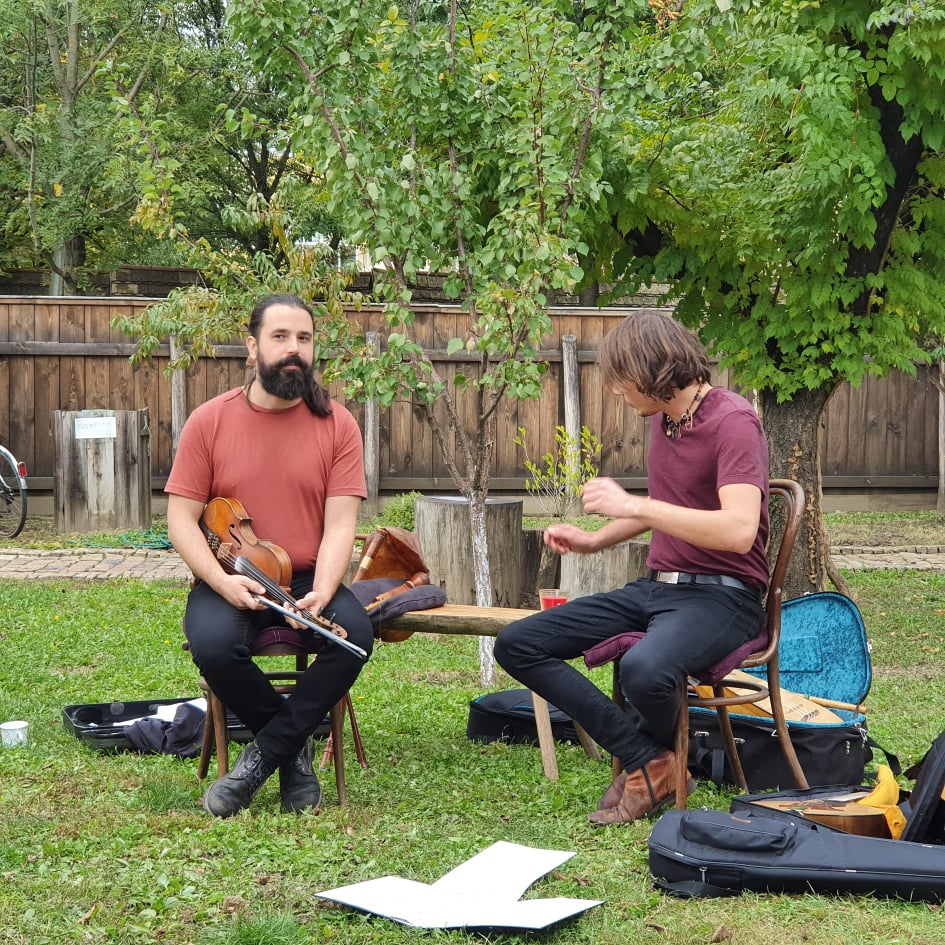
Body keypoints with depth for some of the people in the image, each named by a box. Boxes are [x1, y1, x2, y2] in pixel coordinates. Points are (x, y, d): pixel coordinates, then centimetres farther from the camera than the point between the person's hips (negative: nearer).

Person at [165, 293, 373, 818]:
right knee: (213, 643, -33)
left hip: (309, 580, 1)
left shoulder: (337, 425, 0)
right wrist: (221, 580, -20)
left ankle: (262, 756, -15)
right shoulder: (209, 421, -1)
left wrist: (321, 593, -24)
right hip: (229, 583, -1)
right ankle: (294, 749, -7)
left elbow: (340, 524, -6)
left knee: (354, 633, -30)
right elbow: (181, 518, -2)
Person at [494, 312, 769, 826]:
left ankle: (647, 755, -1)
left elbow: (738, 530, -29)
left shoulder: (732, 421, -16)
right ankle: (648, 762, -10)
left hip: (721, 595, -9)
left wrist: (632, 505, -25)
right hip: (656, 587, 9)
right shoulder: (663, 417, 11)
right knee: (516, 644, -2)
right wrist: (594, 540, 18)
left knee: (644, 669, -40)